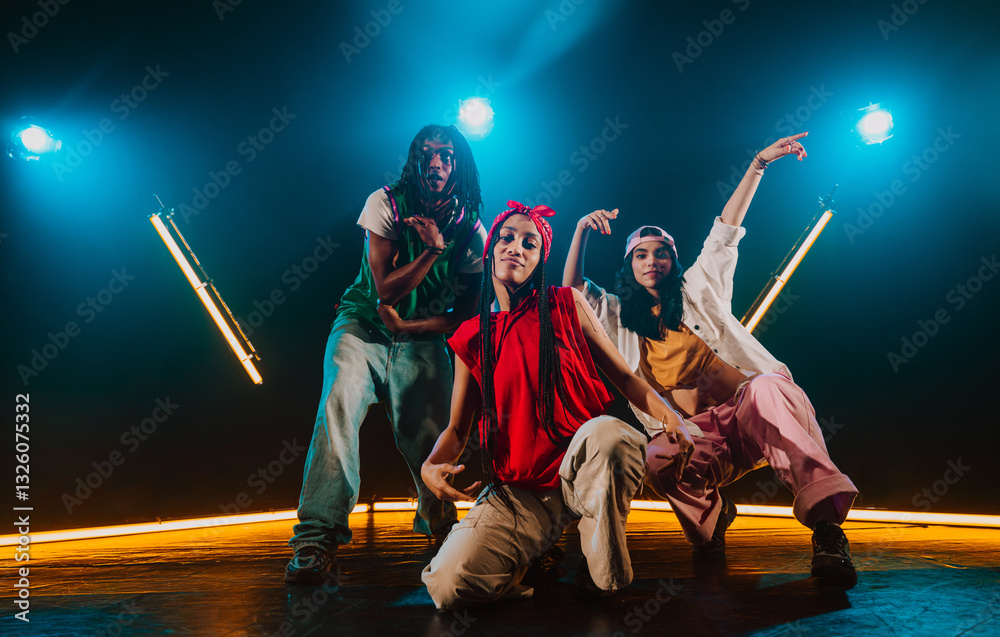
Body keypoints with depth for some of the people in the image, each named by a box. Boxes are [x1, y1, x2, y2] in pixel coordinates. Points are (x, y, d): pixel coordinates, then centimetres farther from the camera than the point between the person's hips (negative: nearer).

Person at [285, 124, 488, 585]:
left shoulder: (471, 230, -4)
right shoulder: (385, 203, -9)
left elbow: (468, 313, -1)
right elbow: (386, 288, -14)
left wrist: (409, 325, -11)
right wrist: (435, 249, -23)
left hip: (422, 339, 1)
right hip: (364, 326, -1)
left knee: (428, 434, -15)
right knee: (339, 405, -27)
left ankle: (439, 522, 15)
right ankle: (319, 537, -27)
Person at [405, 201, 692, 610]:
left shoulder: (566, 305, 4)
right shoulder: (471, 338, 7)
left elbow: (623, 376, 6)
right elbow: (457, 429, 12)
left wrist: (669, 416, -12)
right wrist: (432, 465, -9)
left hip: (584, 466, 0)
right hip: (518, 491, 0)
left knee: (605, 432, -38)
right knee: (447, 586, -24)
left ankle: (602, 575, -12)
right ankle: (525, 558, 10)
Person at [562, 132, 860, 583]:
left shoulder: (698, 289, 17)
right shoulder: (618, 315, 19)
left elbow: (726, 230, 13)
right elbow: (571, 291, 10)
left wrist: (759, 163, 9)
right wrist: (581, 231, -2)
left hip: (748, 411, 0)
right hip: (692, 432, 0)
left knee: (769, 387, -37)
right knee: (657, 461, -34)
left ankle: (827, 526, -39)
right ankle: (710, 521, -1)